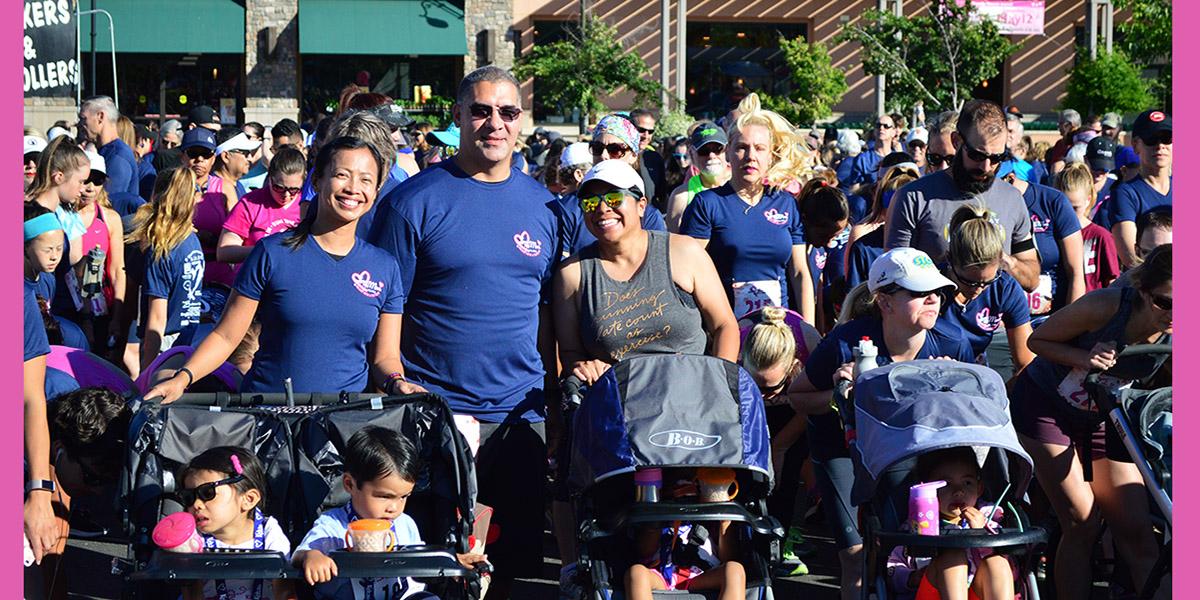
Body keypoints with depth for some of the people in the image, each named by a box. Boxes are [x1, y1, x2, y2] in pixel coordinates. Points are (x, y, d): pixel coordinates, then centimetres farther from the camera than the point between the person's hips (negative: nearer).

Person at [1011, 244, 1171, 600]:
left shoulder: (1172, 337, -20)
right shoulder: (1105, 307, -30)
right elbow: (1037, 340, -17)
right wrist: (1086, 358, -32)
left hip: (1103, 417, 4)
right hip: (1045, 406, -4)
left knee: (1136, 531, -5)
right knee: (1082, 524, -12)